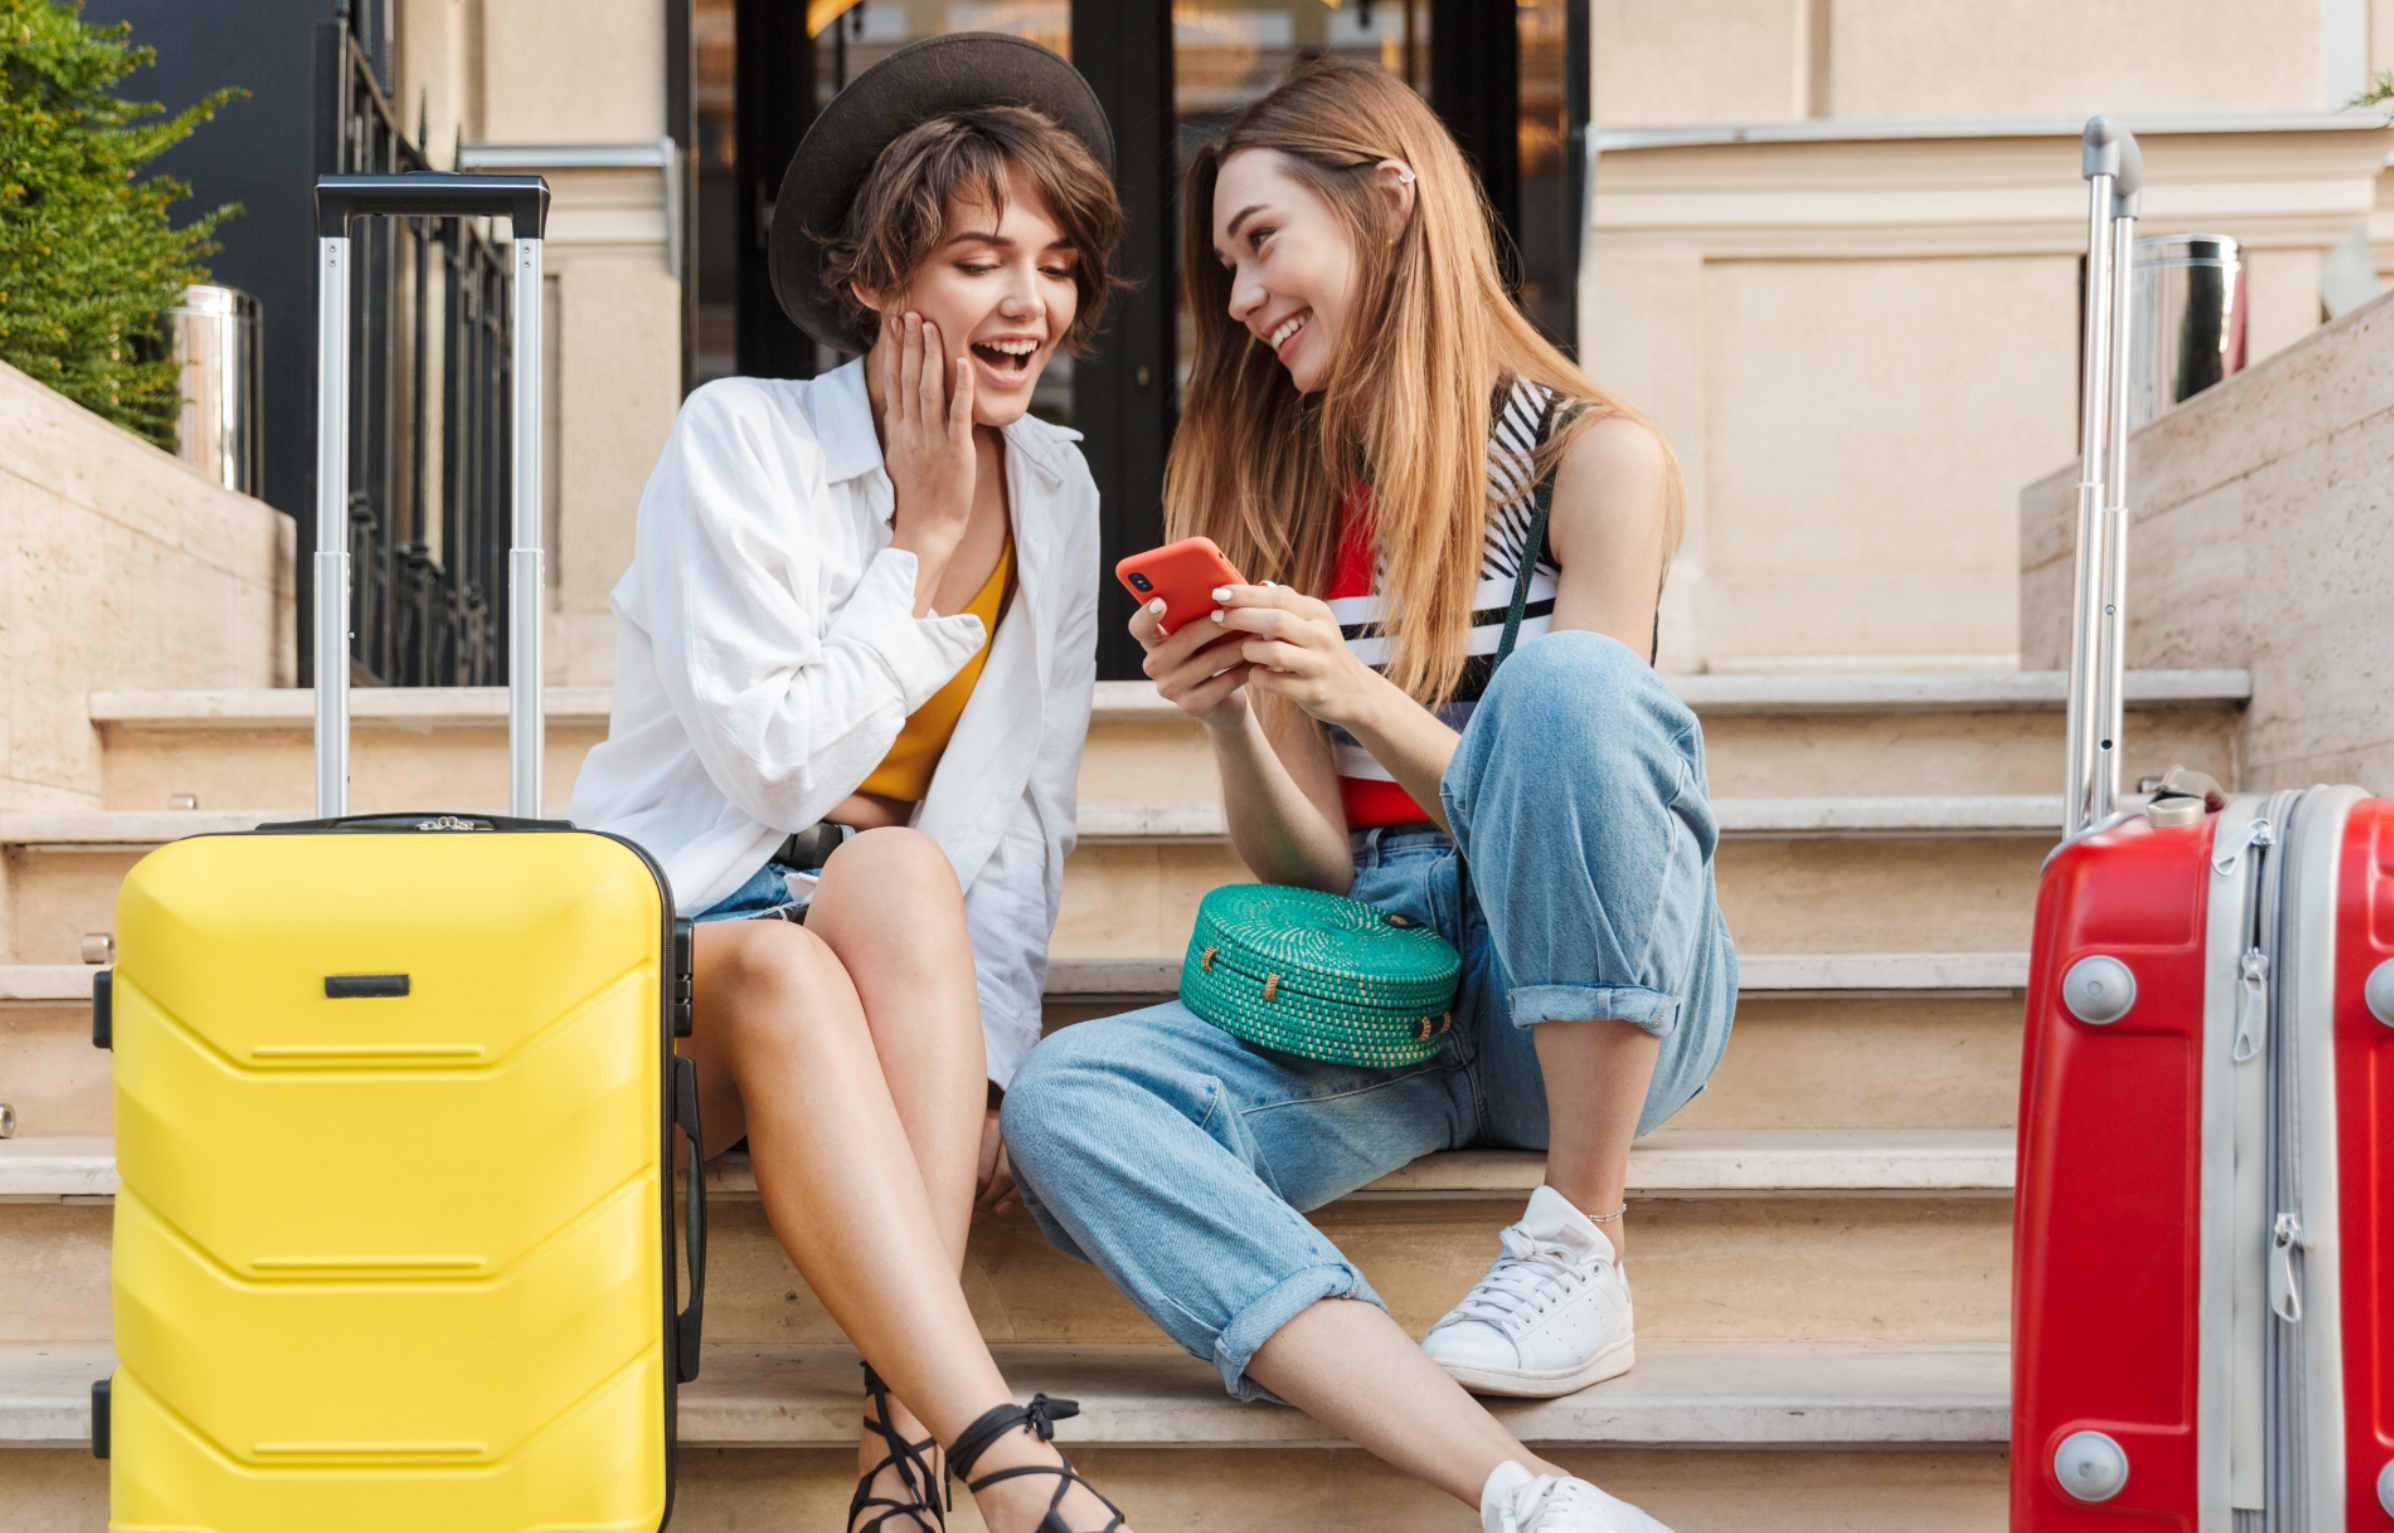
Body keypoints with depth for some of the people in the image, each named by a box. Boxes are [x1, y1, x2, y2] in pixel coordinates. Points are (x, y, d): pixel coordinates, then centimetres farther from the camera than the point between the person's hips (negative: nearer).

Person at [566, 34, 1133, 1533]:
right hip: (669, 937, -3)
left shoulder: (1055, 488, 7)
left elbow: (1028, 818, 4)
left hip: (906, 959, 3)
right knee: (786, 965, -38)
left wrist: (980, 1054, -9)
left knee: (895, 876, -33)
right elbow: (779, 765, -13)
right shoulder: (740, 438, -7)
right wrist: (922, 541, -10)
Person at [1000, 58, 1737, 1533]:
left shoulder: (1594, 455, -1)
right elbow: (1308, 871, 7)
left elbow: (1579, 729, -9)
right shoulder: (1290, 490, 11)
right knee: (1069, 1097, -25)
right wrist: (1232, 720, -12)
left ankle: (1585, 1247, -22)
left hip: (1594, 986, -4)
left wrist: (1361, 698, -22)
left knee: (1569, 678, -33)